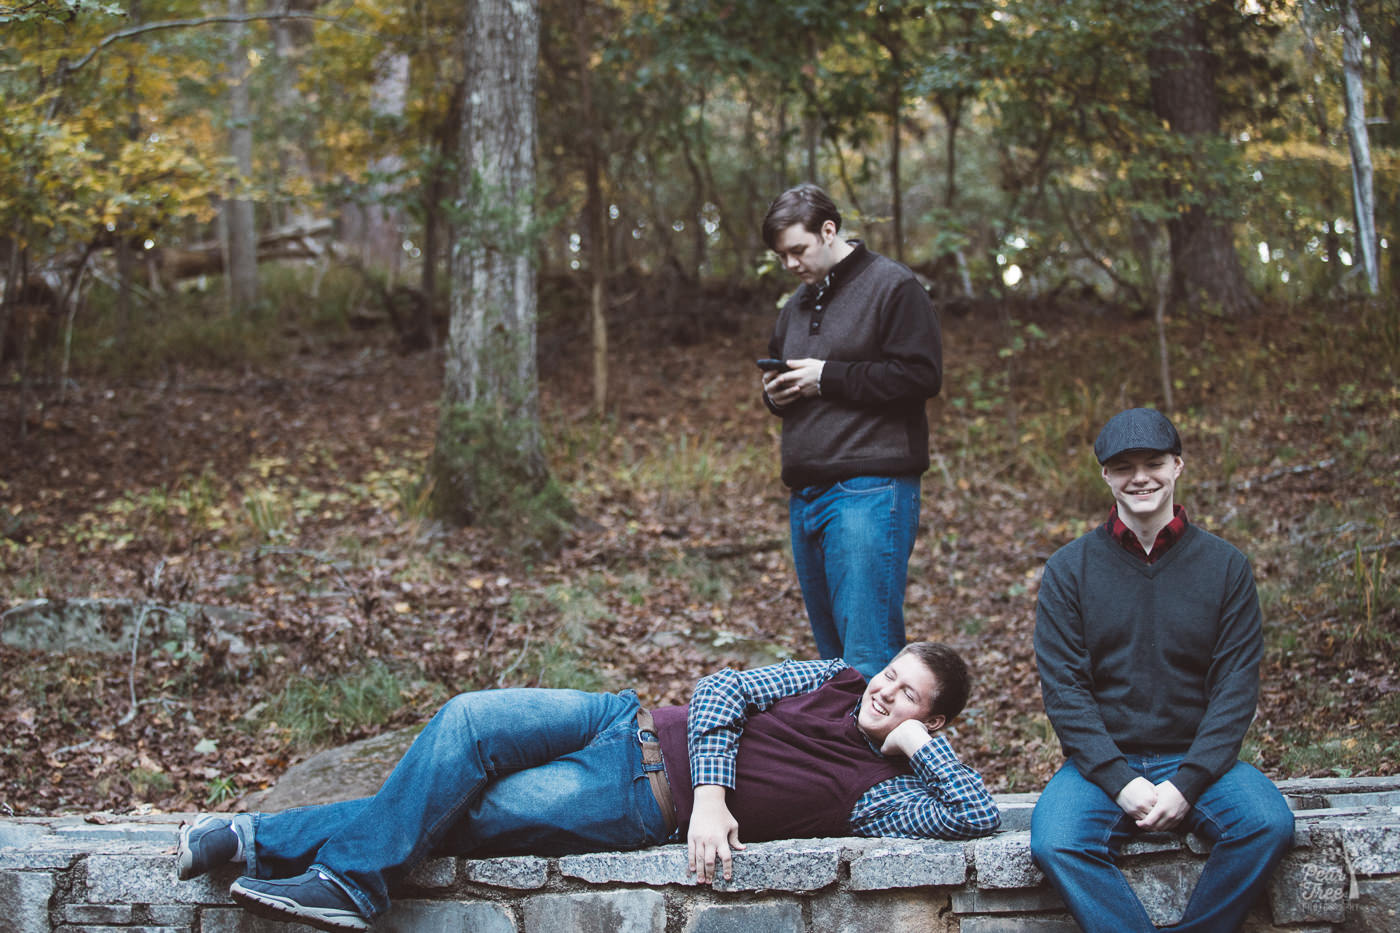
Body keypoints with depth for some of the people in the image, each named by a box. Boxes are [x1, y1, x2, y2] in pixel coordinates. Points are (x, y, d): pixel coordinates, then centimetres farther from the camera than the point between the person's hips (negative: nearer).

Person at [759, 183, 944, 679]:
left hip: (868, 492, -8)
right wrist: (775, 394, 6)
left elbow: (921, 375, -13)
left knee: (867, 656, -13)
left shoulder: (892, 286, -3)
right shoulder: (797, 305, 21)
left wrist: (827, 378, -12)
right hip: (806, 494, 8)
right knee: (832, 652, 12)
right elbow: (777, 380, 31)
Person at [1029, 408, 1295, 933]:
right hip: (1102, 762, -1)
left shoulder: (1226, 567, 5)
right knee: (1055, 844, -30)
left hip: (1197, 758, 1)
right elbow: (1063, 689, -3)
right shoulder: (1068, 570, 4)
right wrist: (1120, 781, -15)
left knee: (1269, 824, -28)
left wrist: (1187, 783, -14)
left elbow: (1235, 688, -1)